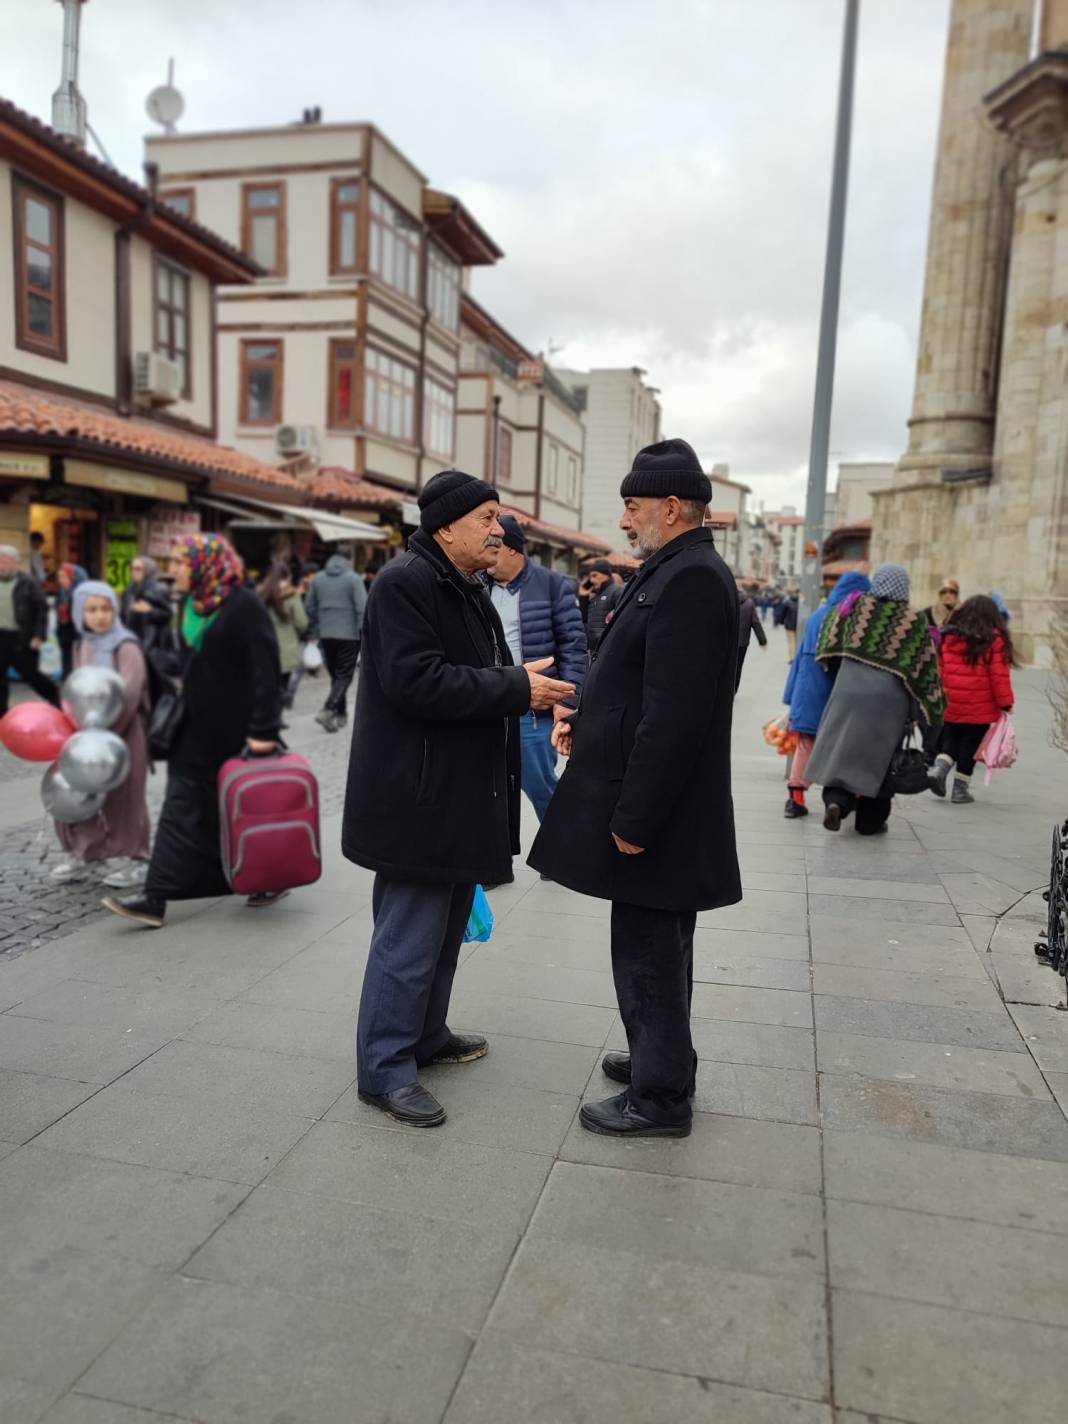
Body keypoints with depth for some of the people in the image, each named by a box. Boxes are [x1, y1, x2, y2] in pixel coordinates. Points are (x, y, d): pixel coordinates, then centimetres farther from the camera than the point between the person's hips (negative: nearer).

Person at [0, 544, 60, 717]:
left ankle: (54, 694, 32)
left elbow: (42, 609, -7)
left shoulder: (28, 583, -6)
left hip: (23, 638, -4)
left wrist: (38, 636, -13)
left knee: (29, 674, 7)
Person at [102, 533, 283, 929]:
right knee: (181, 811, 5)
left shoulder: (244, 605, -15)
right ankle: (156, 899, 7)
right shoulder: (190, 603, 10)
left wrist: (263, 729, -23)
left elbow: (265, 670, -19)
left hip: (236, 732, -7)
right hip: (197, 729, 8)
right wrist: (183, 709, 19)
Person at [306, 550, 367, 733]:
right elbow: (362, 608, -12)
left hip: (326, 635, 5)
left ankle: (341, 714, 19)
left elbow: (311, 608, 10)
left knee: (335, 675, 15)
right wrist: (364, 633, -9)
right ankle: (327, 711, -18)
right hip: (349, 635, -5)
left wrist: (316, 629, 19)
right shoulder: (353, 578, -5)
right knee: (344, 676, -2)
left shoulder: (317, 579, 8)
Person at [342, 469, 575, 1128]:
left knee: (447, 926, 20)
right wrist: (516, 689, -22)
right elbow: (415, 681, -26)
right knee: (410, 936, -1)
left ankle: (427, 1035, 36)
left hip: (461, 795, 10)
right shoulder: (406, 583, -16)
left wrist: (534, 690, 6)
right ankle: (385, 1068, 13)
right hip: (419, 798, -10)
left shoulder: (468, 588, 17)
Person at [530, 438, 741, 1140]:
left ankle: (660, 1097, 20)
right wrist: (588, 722, 9)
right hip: (661, 810, 10)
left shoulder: (689, 580, -20)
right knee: (656, 949, 22)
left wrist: (633, 819, -22)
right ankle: (660, 1057, 39)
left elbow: (674, 717, -25)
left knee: (649, 952, 3)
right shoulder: (680, 573, 13)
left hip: (656, 815, -10)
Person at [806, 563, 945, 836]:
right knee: (879, 755, 7)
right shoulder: (914, 621, -4)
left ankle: (836, 799, -12)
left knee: (843, 747, 10)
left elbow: (830, 638, 16)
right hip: (889, 699, -1)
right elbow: (926, 666, -1)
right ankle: (870, 820, 14)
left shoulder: (856, 607, 2)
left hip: (849, 689, 2)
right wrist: (931, 706, 7)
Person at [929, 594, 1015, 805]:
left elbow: (939, 671, 7)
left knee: (951, 739, 19)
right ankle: (961, 789, 11)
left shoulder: (948, 637, 5)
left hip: (951, 707, 3)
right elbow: (999, 675, -10)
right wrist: (1006, 703, -2)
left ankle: (940, 767, -4)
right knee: (970, 746, 6)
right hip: (980, 710, -3)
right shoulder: (995, 640, -7)